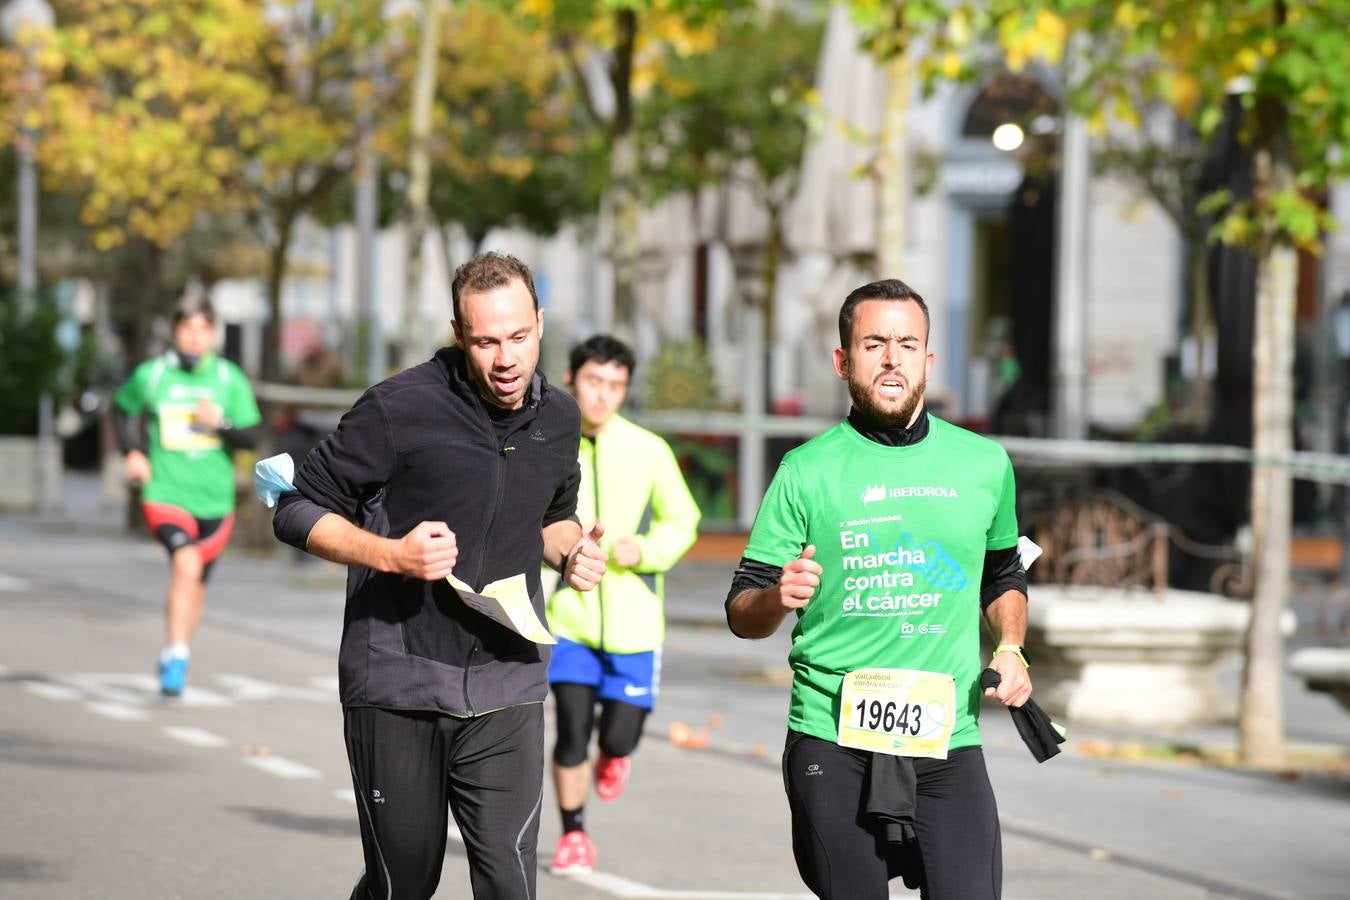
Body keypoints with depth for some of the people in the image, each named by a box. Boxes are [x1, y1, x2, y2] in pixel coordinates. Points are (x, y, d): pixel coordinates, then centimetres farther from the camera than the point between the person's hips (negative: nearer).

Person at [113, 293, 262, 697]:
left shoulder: (231, 380, 1)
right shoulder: (150, 375, -1)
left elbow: (251, 436, 0)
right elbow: (122, 409, 18)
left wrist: (221, 424, -19)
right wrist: (131, 453, 5)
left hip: (214, 499, 3)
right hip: (165, 493, -3)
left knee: (196, 582, 14)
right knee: (186, 563, -26)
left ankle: (176, 656, 37)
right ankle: (176, 656, -22)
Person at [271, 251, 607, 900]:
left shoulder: (559, 418, 6)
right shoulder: (401, 409, -11)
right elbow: (297, 510, -5)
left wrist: (571, 551, 3)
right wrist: (389, 554, -20)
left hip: (507, 693, 3)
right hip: (398, 689, -3)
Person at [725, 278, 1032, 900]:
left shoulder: (984, 464, 8)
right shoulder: (808, 471, 1)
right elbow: (742, 614, 2)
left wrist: (1009, 648, 7)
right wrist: (778, 598, -20)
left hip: (947, 742, 1)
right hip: (833, 745, -1)